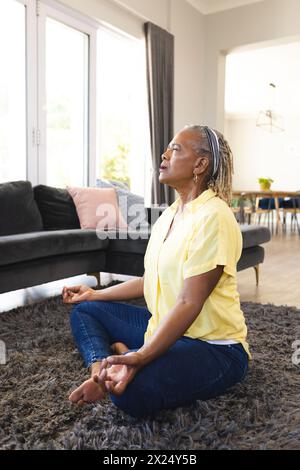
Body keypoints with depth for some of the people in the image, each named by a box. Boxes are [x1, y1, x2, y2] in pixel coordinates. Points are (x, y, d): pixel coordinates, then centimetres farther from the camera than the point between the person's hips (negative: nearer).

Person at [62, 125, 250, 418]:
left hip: (213, 347, -9)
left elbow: (189, 304, -26)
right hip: (165, 328, 9)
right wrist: (97, 294, 20)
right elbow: (152, 281, 16)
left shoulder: (213, 217, -20)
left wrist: (140, 357, -33)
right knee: (85, 311, 11)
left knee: (131, 390, -35)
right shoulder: (169, 214, 10)